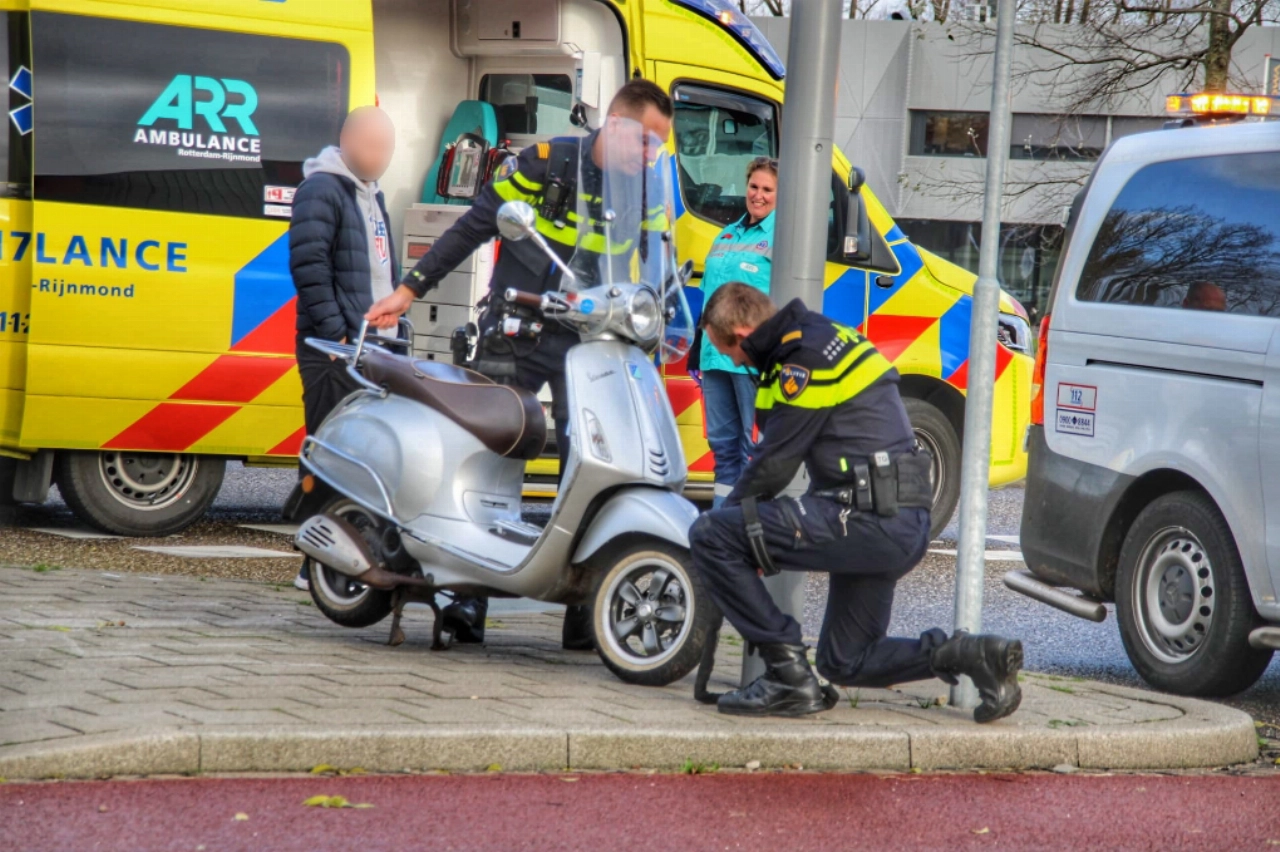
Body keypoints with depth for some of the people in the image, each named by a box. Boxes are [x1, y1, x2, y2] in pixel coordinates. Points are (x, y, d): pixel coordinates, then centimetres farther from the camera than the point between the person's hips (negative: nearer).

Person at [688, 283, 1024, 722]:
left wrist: (726, 512, 7)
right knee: (846, 664, 22)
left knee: (709, 535, -12)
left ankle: (789, 676, -8)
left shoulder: (805, 360, -12)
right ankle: (974, 654, 5)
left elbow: (775, 462, -9)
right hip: (904, 527, 11)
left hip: (868, 519, -11)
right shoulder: (824, 337, 20)